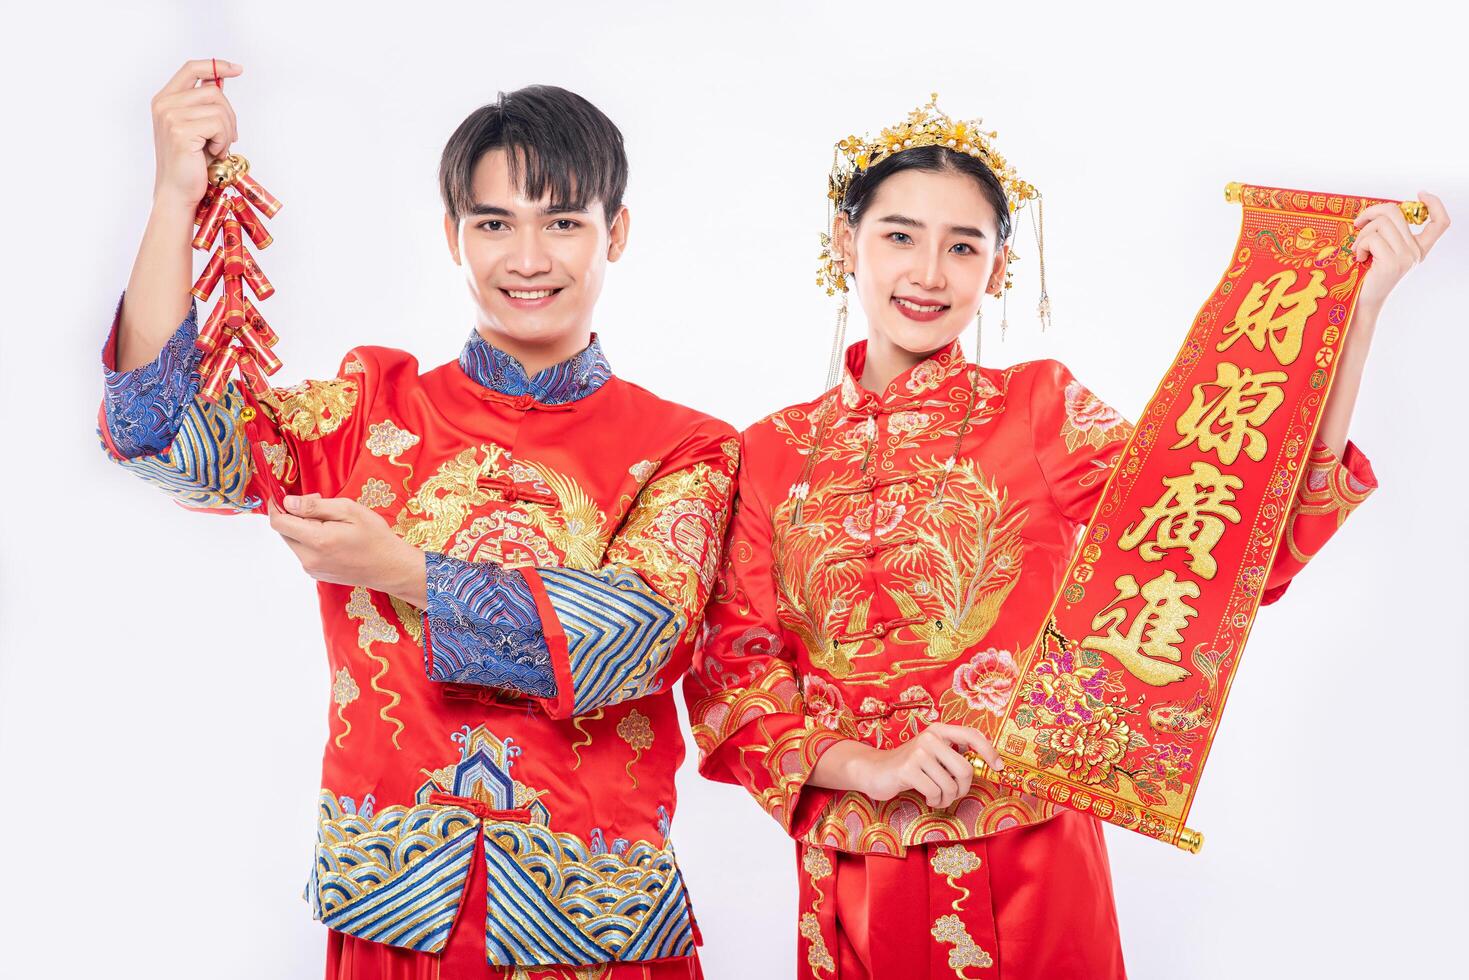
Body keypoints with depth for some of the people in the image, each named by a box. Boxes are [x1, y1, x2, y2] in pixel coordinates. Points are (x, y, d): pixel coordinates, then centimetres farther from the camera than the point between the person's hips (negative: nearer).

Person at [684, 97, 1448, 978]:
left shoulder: (1040, 410, -2)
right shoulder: (773, 454, 2)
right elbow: (734, 665, 0)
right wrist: (866, 768, -16)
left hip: (1028, 863, -1)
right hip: (853, 868, 1)